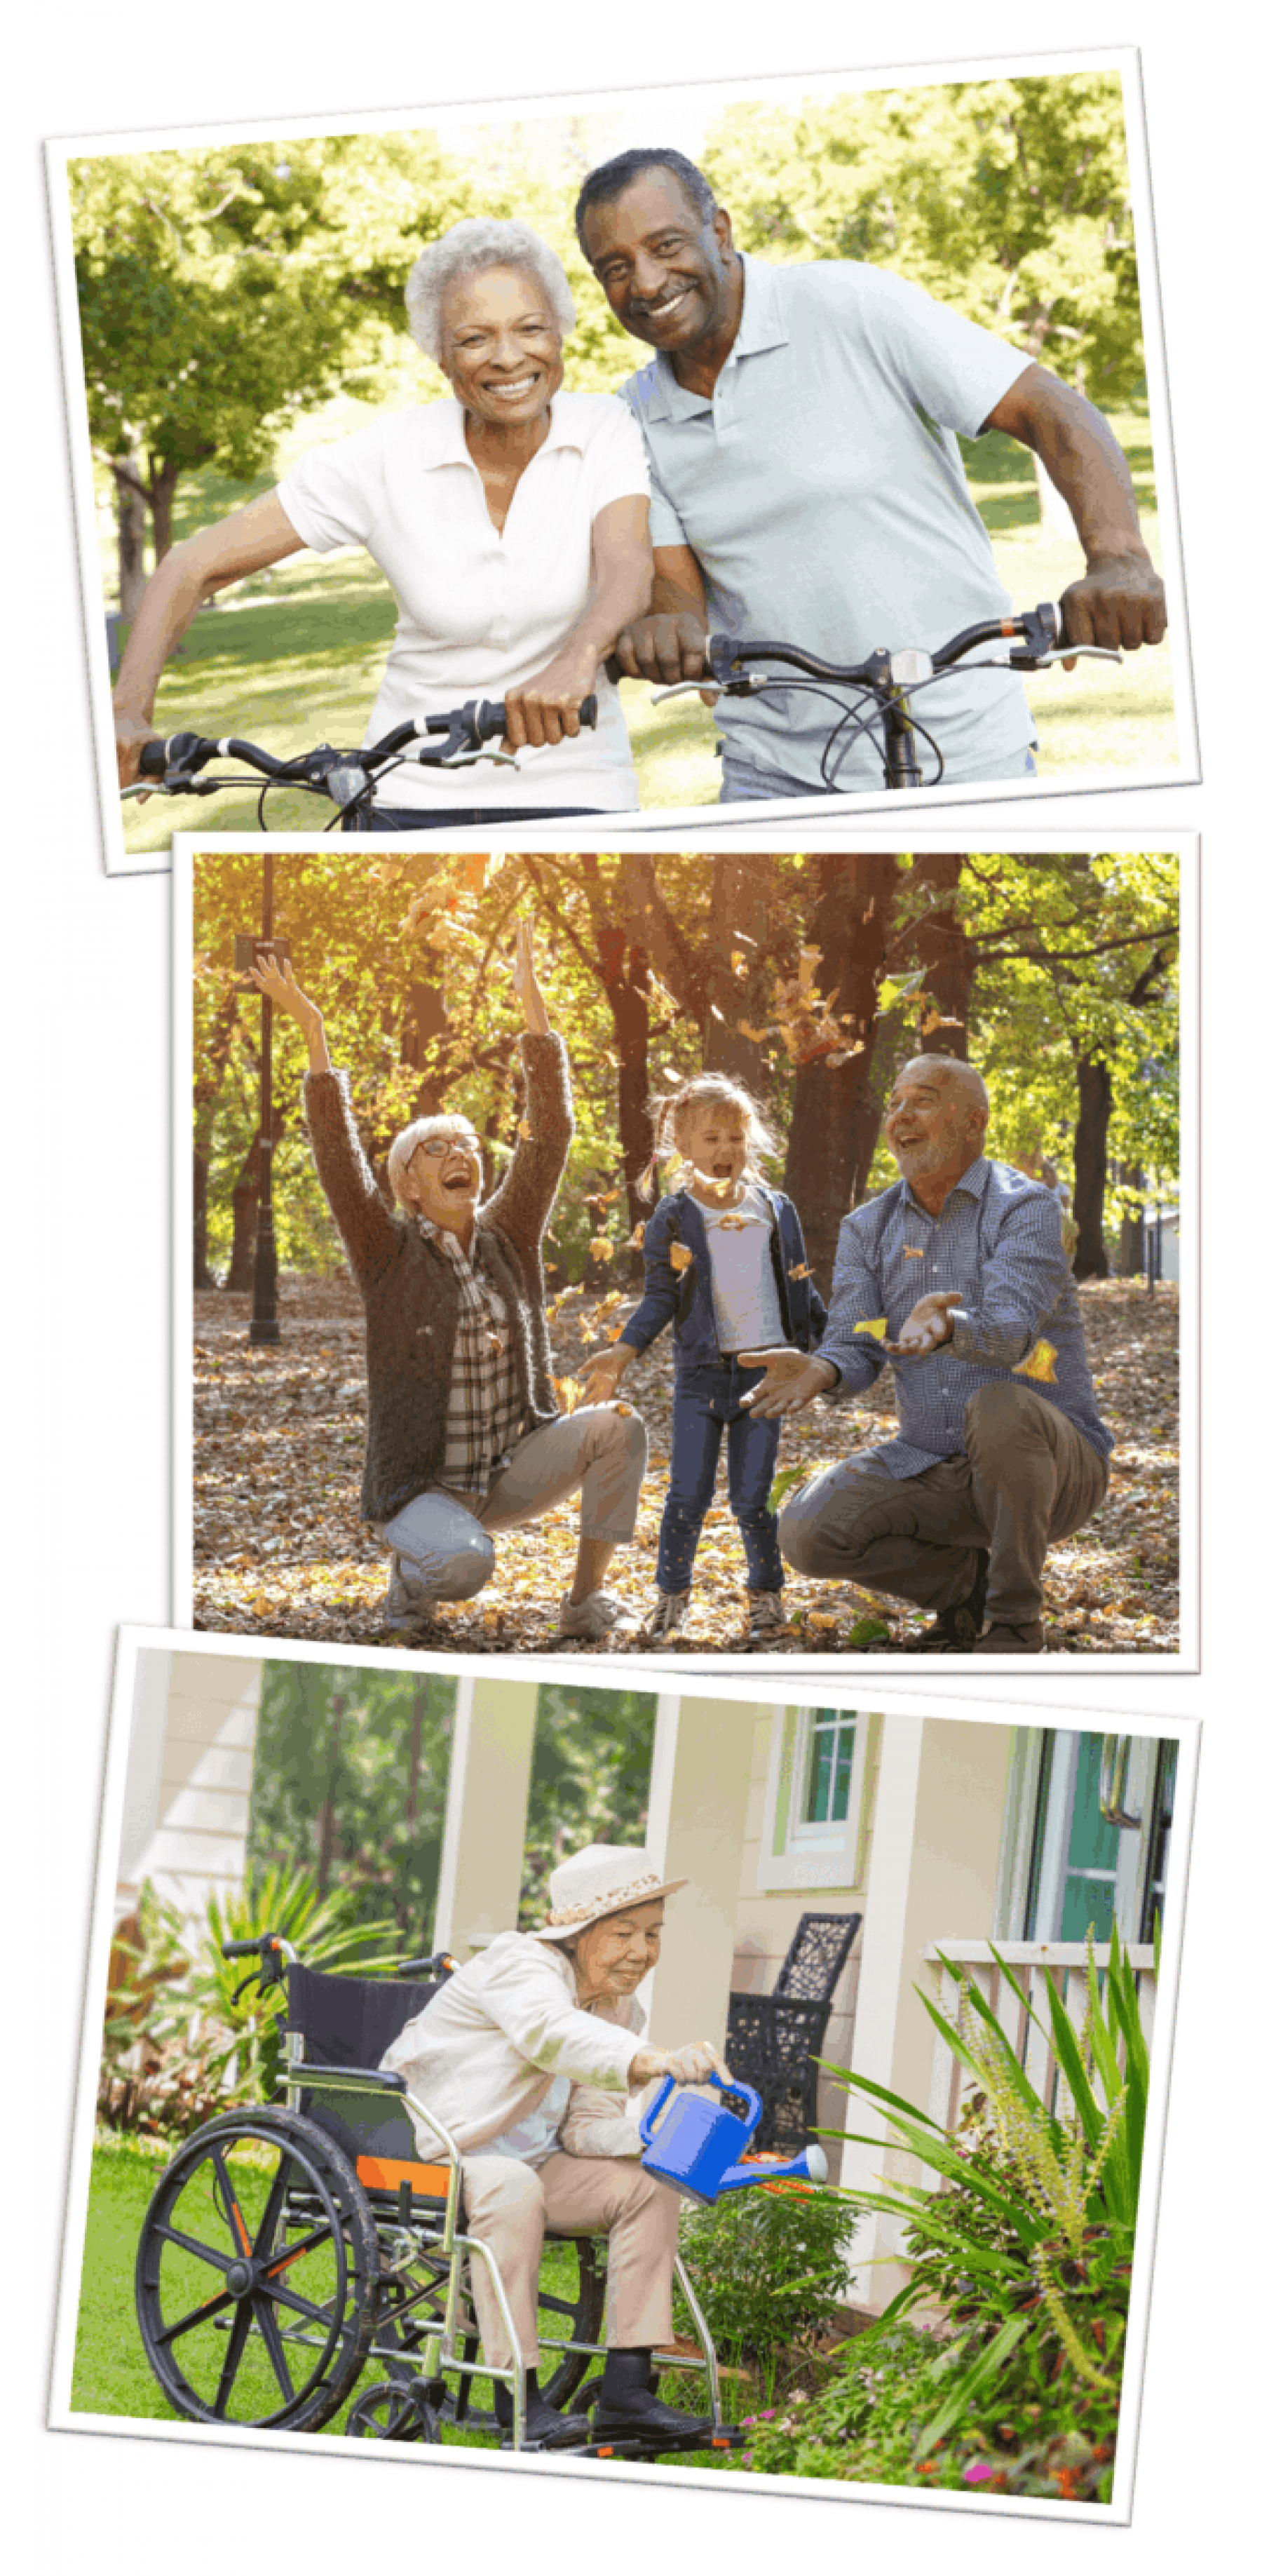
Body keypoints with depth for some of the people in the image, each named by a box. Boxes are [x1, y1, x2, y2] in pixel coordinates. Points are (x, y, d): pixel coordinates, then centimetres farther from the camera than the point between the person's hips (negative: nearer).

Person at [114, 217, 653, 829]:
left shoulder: (604, 431, -5)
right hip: (413, 801, 1)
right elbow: (193, 566, -6)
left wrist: (578, 659, -48)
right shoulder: (388, 457, -7)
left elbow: (626, 572, -24)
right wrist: (128, 712, -22)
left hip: (573, 798, -1)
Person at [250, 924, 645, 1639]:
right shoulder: (389, 1252, -5)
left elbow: (551, 1132, -2)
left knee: (617, 1426, -22)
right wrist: (312, 1031, -23)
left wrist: (532, 1002, -8)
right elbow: (338, 1153, -16)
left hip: (510, 1474, 4)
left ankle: (587, 1599, -9)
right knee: (466, 1563, -37)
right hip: (422, 1488, -4)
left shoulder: (509, 1237, 4)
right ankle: (413, 1568, 2)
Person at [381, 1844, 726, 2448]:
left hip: (524, 2163, 8)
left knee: (648, 2185, -8)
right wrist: (652, 2060, -61)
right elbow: (553, 2032, -43)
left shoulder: (620, 2009, 7)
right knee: (515, 2190, -37)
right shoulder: (519, 1966, -20)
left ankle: (625, 2388, -11)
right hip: (425, 2151, -8)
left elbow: (588, 2126, 4)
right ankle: (517, 2396, -35)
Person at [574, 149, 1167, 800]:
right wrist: (663, 629, -27)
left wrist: (1118, 559, -33)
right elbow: (674, 581, 0)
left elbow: (1053, 412, -14)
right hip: (776, 772, 4)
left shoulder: (851, 304, -9)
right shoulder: (636, 418, 6)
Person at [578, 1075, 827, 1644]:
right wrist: (624, 1351, -13)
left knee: (751, 1497, 3)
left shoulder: (776, 1210, 9)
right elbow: (660, 1297, -1)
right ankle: (671, 1600, 11)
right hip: (701, 1375, -1)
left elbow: (800, 1291, 16)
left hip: (763, 1373, 1)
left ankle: (767, 1597, 17)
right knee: (688, 1495, -2)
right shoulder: (672, 1218, 1)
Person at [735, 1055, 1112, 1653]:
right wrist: (820, 1372, -30)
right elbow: (855, 1351, -4)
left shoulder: (1026, 1209, -10)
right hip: (931, 1467, 5)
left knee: (1000, 1409, -39)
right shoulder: (867, 1229, 7)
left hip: (1052, 1466, -5)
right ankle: (967, 1580, 6)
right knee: (808, 1531, -20)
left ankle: (1016, 1621, -19)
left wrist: (948, 1327, -52)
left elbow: (1011, 1331, -28)